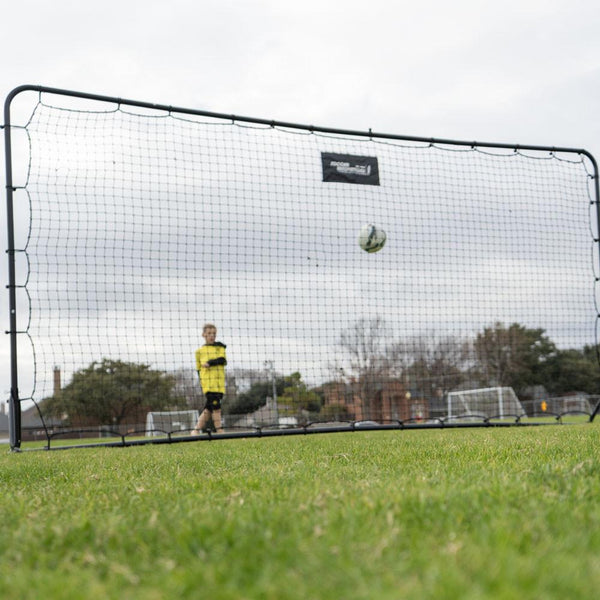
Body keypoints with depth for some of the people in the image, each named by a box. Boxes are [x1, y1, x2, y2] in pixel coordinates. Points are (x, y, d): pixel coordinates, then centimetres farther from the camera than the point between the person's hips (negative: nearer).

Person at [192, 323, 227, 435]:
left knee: (209, 408, 2)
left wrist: (210, 363, -12)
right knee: (216, 406, -12)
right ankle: (219, 431, -7)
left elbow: (223, 360, -2)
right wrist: (202, 381, 4)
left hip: (219, 383, 3)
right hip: (208, 383, -3)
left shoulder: (220, 348, 15)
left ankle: (196, 430, 10)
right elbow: (199, 368, 13)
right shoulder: (200, 351, 11)